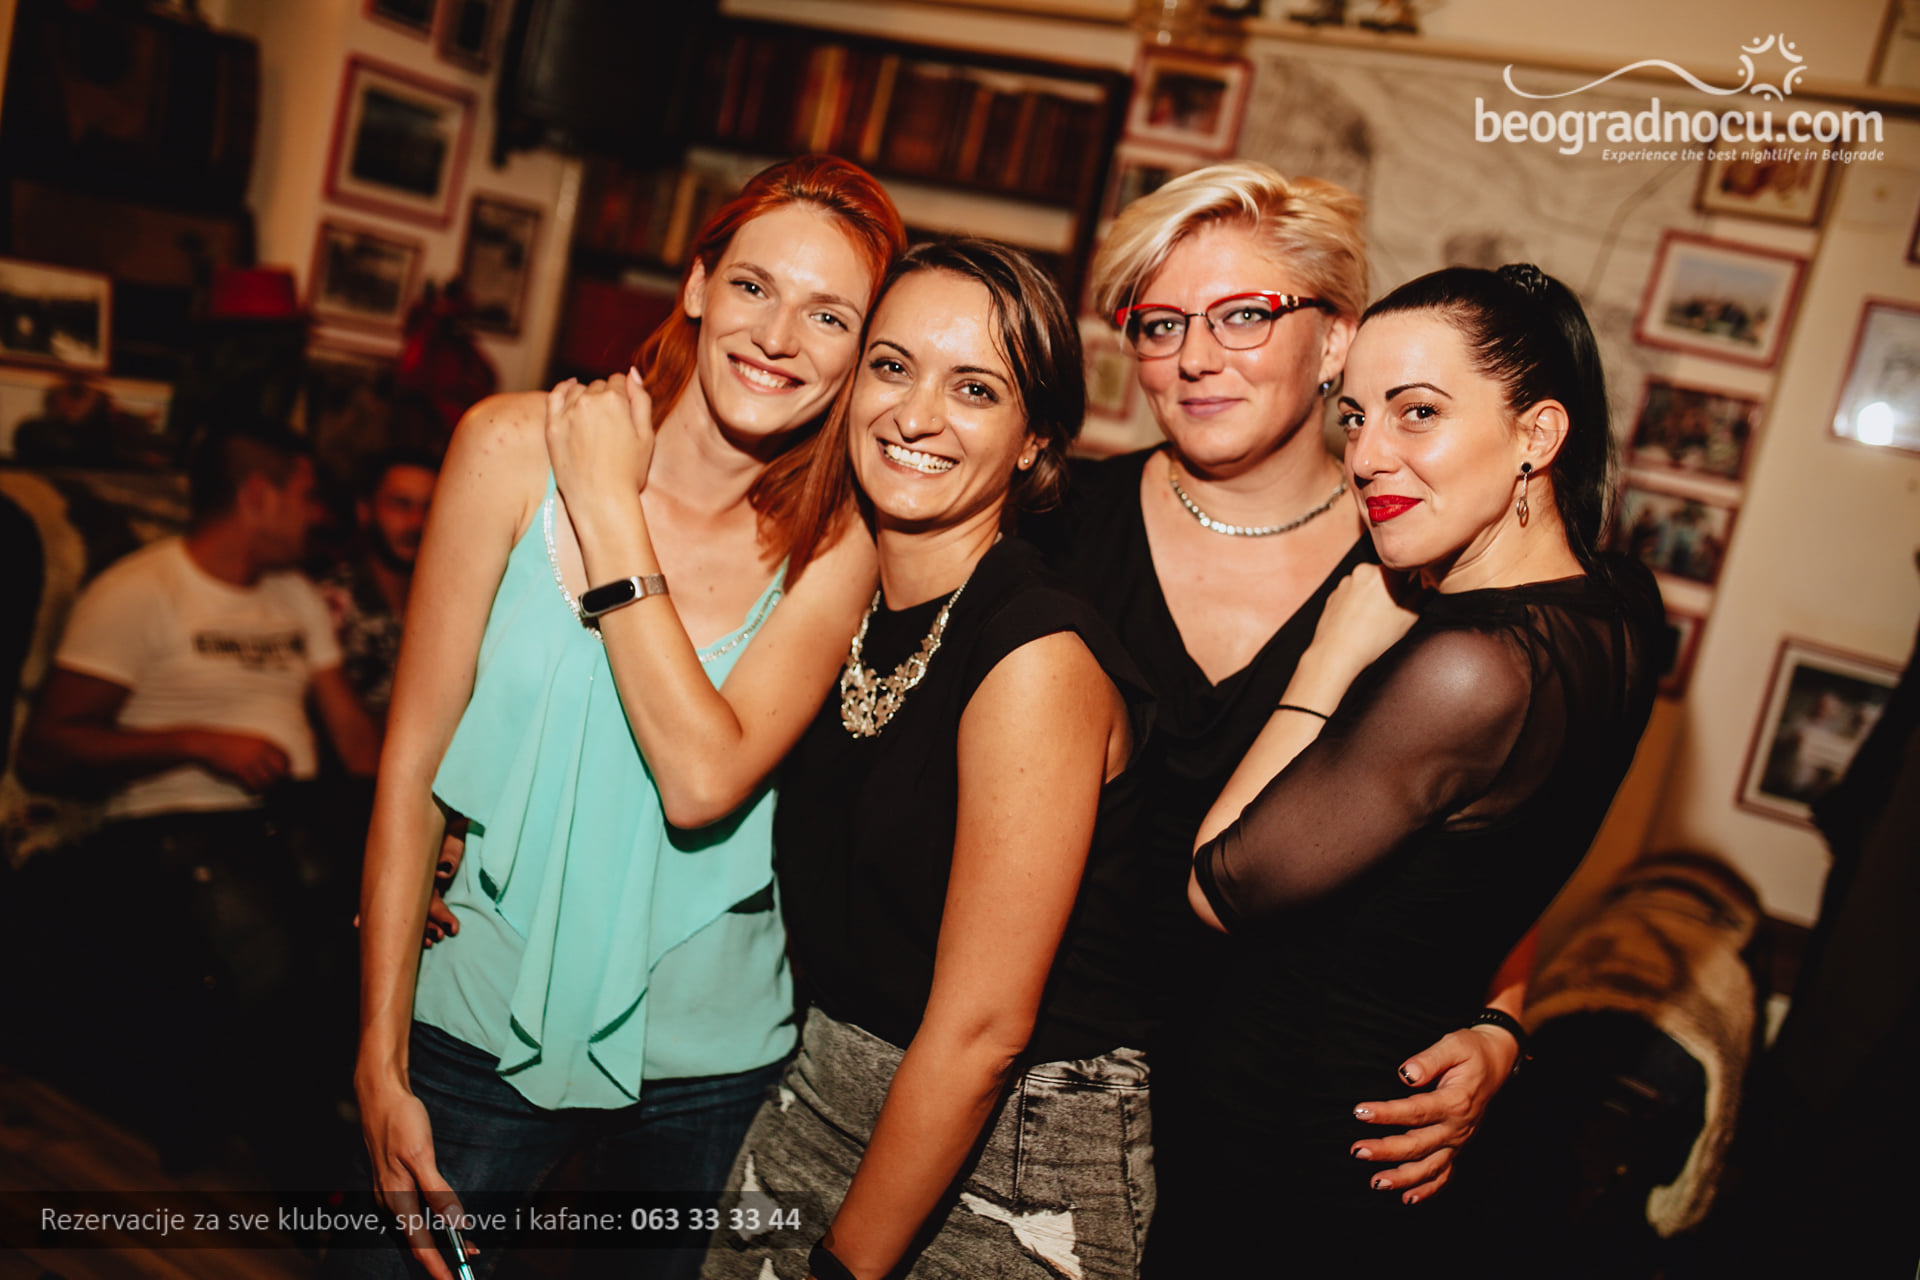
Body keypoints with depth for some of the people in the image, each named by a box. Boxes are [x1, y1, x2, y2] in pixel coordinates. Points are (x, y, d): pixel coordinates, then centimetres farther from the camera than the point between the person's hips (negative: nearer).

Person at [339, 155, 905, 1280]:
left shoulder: (837, 546, -9)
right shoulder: (515, 447, -10)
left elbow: (703, 783, -23)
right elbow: (414, 764, -7)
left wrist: (610, 513, -22)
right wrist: (382, 1067, -6)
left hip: (706, 1062, 1)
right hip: (481, 1025, 0)